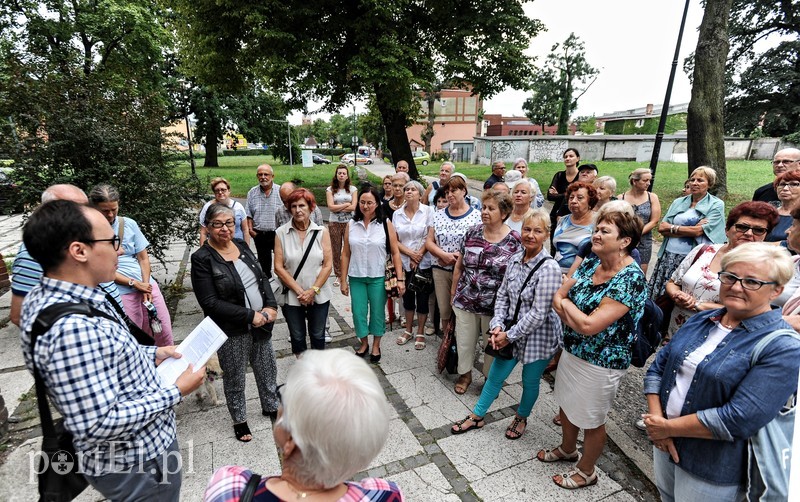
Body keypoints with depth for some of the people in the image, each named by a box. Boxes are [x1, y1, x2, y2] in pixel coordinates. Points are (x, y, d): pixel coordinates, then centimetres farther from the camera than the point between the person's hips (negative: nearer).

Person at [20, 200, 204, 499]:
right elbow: (99, 425, -32)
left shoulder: (51, 296, -3)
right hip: (136, 464, -9)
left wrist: (150, 355, 5)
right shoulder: (73, 327, -35)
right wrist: (176, 392, -23)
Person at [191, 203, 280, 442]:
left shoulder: (241, 245, 2)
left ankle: (270, 406, 44)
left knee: (267, 368, 20)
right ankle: (239, 421, 38)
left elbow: (262, 277, 7)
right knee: (235, 379, 15)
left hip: (261, 324, 5)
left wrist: (271, 306, -9)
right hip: (232, 332, -5)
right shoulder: (202, 258, -15)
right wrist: (250, 315, -21)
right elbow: (210, 302, -19)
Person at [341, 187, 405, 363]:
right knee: (358, 312, 8)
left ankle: (376, 346, 30)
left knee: (377, 312, 9)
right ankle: (364, 343, 32)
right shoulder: (351, 225, 1)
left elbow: (395, 253, -5)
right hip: (356, 277, 2)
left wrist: (400, 279, -10)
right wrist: (343, 281, 1)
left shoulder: (386, 224, -5)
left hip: (378, 277, -2)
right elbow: (346, 254, 3)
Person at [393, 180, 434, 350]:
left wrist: (419, 255, -12)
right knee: (407, 296, 14)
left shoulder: (428, 211, -5)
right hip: (404, 263, 3)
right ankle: (408, 330, 31)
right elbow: (394, 241, 2)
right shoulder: (397, 214, 4)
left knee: (422, 298, 5)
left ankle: (420, 333, 22)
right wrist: (410, 253, -11)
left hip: (424, 263, -3)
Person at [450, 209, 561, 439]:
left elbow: (539, 313, -24)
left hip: (538, 336, -5)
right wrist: (498, 326, -8)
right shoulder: (515, 259, -4)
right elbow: (502, 295, 3)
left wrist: (510, 335, -17)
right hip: (511, 332, 5)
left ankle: (521, 418, 46)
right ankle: (476, 417, 36)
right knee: (495, 376, 17)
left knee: (530, 381, 18)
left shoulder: (549, 268, -24)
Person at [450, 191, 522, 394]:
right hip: (465, 300, 3)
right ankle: (465, 374, 41)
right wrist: (453, 291, 9)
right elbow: (459, 265, 6)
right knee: (464, 341, 16)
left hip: (495, 305, -2)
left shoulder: (514, 241, -11)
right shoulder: (472, 233, -2)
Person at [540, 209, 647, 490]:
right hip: (572, 351, 7)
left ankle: (586, 471, 41)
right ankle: (567, 449, 53)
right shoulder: (590, 264, -2)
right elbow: (558, 296, 0)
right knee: (566, 404, 26)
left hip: (600, 363, -7)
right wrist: (576, 319, -18)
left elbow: (589, 325, -30)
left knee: (591, 421, 15)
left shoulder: (631, 279, -26)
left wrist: (566, 304, -14)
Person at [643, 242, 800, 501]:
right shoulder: (701, 320, 0)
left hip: (713, 471, -5)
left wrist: (668, 428, -19)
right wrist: (656, 420, -13)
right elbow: (658, 368, 0)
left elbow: (738, 419, -27)